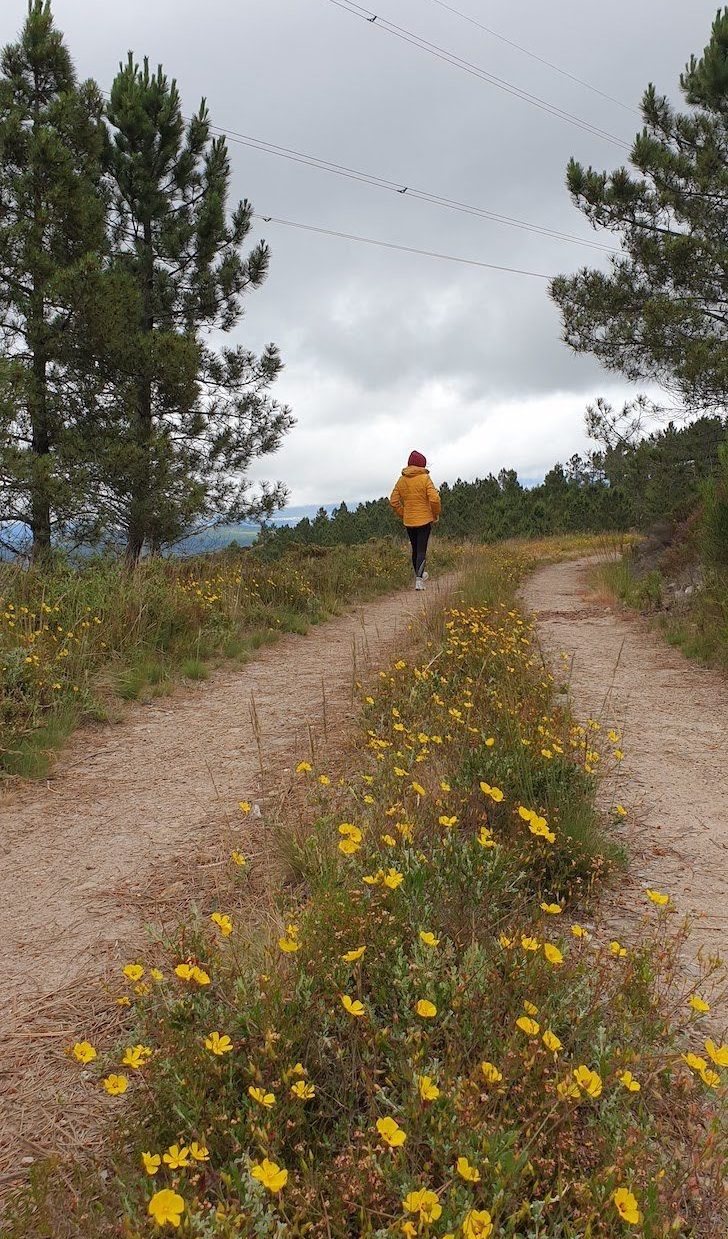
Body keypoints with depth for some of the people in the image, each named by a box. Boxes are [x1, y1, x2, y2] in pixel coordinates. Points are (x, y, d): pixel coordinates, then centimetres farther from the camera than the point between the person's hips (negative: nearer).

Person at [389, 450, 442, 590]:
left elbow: (394, 501, 3)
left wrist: (403, 515, 12)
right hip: (425, 519, -4)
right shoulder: (425, 478, -11)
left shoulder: (401, 480, 3)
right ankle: (418, 580, -14)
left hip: (408, 521, 4)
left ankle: (419, 575, 35)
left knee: (415, 549, 19)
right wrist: (436, 514, -3)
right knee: (422, 550, -2)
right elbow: (434, 499, -18)